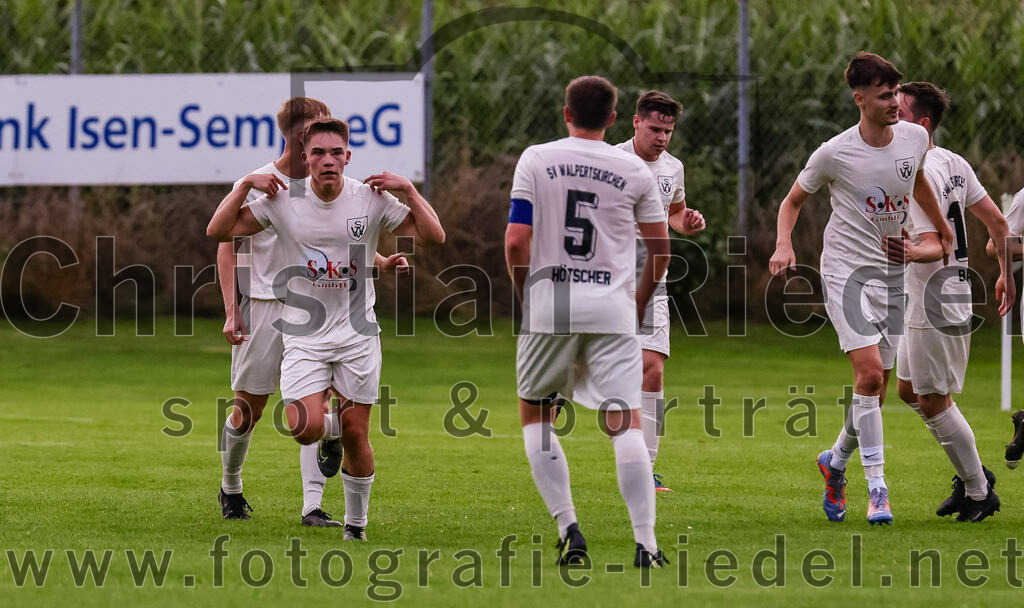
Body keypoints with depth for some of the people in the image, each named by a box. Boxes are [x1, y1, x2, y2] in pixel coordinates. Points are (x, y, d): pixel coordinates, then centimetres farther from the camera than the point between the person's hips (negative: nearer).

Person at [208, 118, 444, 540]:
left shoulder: (371, 200, -4)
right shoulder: (283, 201, -5)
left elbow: (433, 236, -3)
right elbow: (218, 231, -3)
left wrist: (408, 191, -13)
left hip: (357, 333, 0)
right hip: (304, 334, 0)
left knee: (356, 434, 0)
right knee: (306, 430, -16)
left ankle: (356, 523, 20)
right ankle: (333, 427, 22)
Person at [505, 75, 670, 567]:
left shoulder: (536, 160, 0)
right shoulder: (634, 171, 4)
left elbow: (516, 241, -5)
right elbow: (660, 247, 10)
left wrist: (526, 296, 10)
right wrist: (640, 300, 26)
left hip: (548, 305, 0)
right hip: (612, 307, 0)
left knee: (535, 415, 15)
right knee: (624, 422, -2)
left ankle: (568, 528, 3)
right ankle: (645, 542, -11)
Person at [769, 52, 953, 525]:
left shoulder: (915, 137, 0)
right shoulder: (834, 153, -13)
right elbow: (793, 201, 2)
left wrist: (942, 230, 31)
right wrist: (784, 245, -16)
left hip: (892, 271, 5)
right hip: (846, 269, -5)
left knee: (876, 385, 7)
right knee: (870, 374, -19)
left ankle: (836, 460, 33)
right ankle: (876, 489, -14)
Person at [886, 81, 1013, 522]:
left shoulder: (920, 176, -21)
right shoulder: (953, 163, 8)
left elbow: (935, 245, -27)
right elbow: (996, 221, 11)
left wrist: (912, 253, -48)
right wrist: (1006, 273, 21)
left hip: (935, 303, -10)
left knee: (934, 401, -1)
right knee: (910, 390, 17)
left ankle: (979, 491, 8)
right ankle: (972, 475, 24)